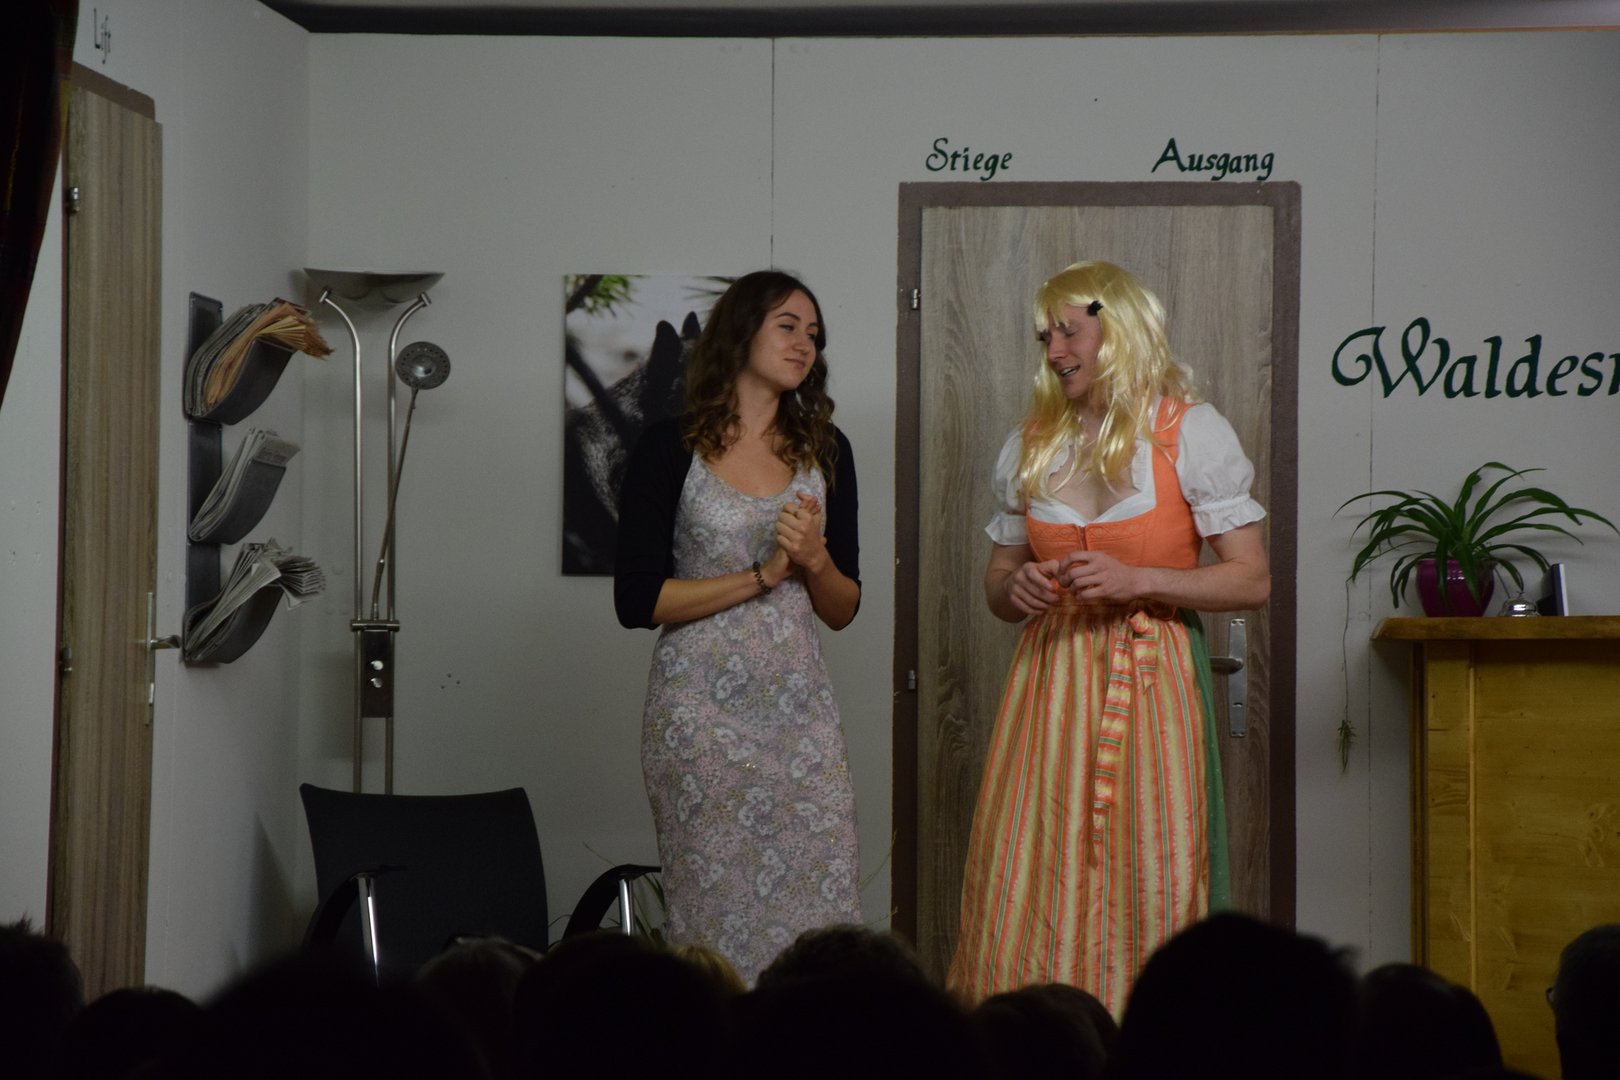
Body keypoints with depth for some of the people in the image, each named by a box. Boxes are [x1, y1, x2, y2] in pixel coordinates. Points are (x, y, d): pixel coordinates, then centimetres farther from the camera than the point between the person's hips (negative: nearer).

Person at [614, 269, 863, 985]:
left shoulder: (824, 450, 11)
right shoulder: (670, 449, -2)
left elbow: (842, 611, 13)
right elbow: (635, 600, -8)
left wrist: (815, 559, -8)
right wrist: (762, 575, -11)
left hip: (800, 710, 4)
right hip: (702, 711, -4)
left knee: (818, 914, -4)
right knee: (717, 919, -3)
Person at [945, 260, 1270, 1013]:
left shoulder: (1192, 433, -1)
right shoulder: (1030, 444, 13)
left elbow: (1252, 581, -4)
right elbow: (997, 579, 20)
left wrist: (1135, 580, -16)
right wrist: (1015, 590, -4)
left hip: (1147, 682, -4)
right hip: (1050, 677, 4)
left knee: (1146, 887, -7)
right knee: (1027, 890, -3)